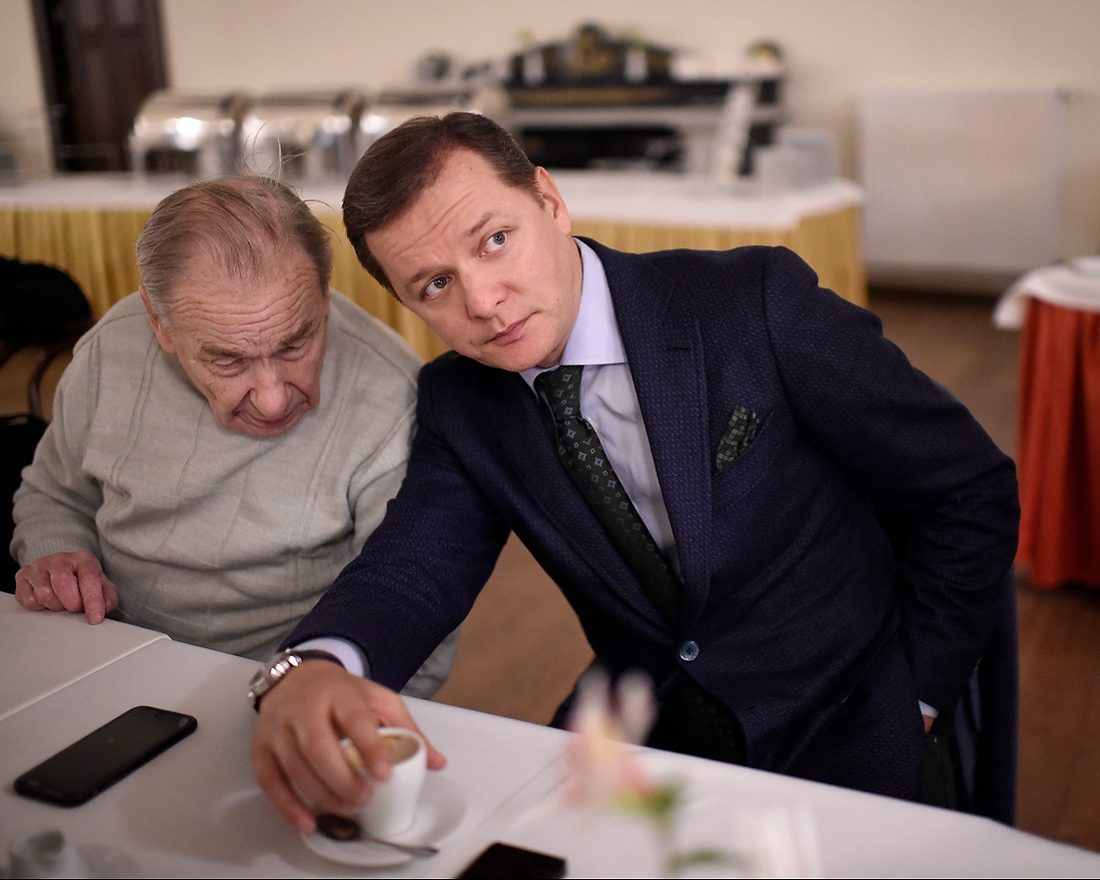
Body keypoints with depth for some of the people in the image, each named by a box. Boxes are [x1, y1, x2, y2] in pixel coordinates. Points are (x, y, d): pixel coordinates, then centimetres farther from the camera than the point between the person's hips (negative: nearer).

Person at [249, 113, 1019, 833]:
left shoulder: (756, 304, -15)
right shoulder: (460, 405, -2)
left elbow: (970, 491, -8)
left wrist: (915, 701, -7)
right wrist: (311, 671, -37)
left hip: (840, 742, -2)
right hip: (641, 733, 3)